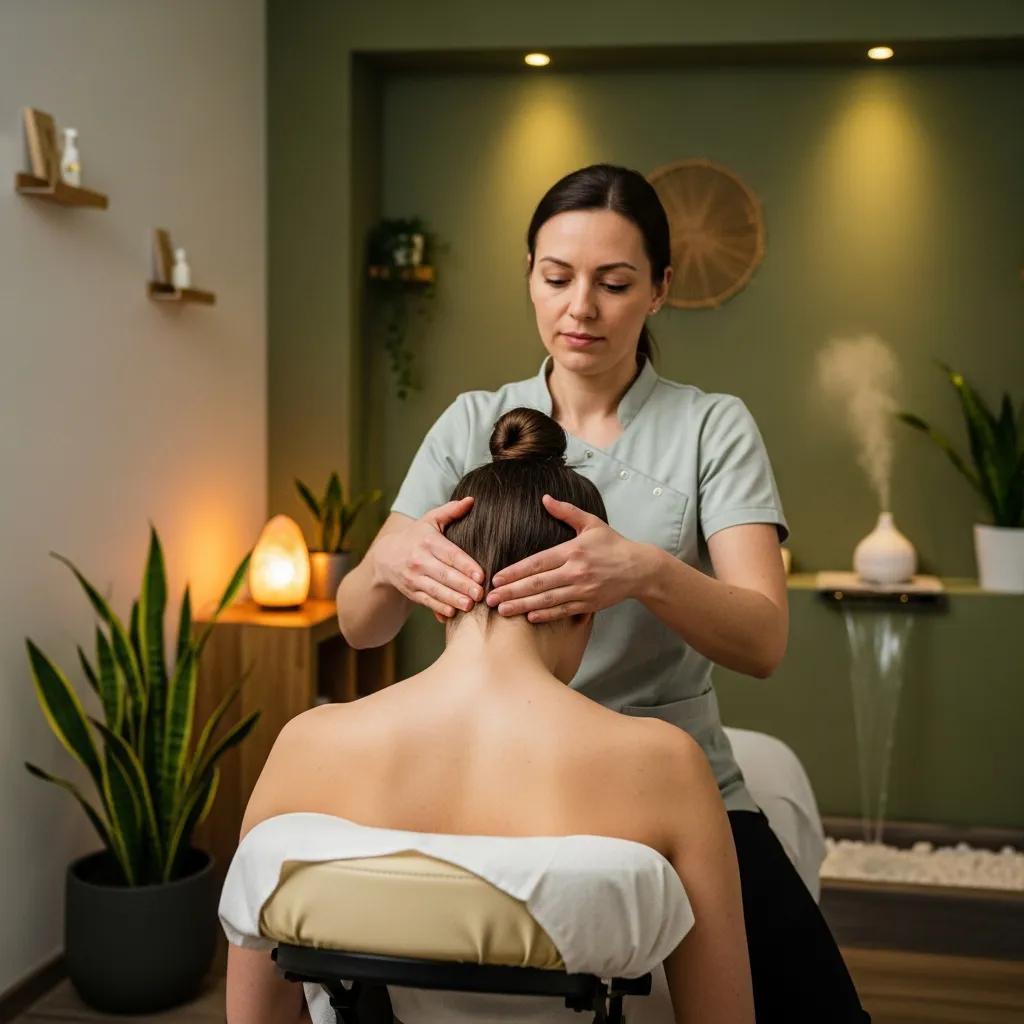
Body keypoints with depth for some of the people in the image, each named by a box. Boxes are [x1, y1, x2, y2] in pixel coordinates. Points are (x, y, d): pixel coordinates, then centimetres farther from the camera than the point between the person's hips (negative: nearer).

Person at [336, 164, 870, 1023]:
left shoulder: (713, 427, -3)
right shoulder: (472, 423, 3)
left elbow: (764, 641, -16)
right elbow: (360, 625, -4)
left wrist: (646, 572, -37)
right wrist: (393, 563, -28)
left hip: (676, 791, -1)